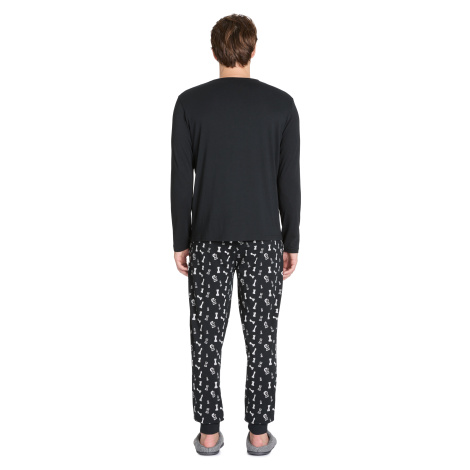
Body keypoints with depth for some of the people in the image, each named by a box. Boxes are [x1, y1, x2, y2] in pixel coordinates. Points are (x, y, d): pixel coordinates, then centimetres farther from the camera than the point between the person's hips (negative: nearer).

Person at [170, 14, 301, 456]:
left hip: (209, 237, 0)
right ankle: (259, 432, 20)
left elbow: (180, 180, -4)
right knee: (261, 337, 10)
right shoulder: (281, 103, -3)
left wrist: (181, 240, 5)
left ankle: (209, 431, 20)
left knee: (207, 336, 10)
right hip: (263, 238, 0)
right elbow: (289, 181, -3)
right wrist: (291, 242, 5)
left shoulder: (189, 103, -3)